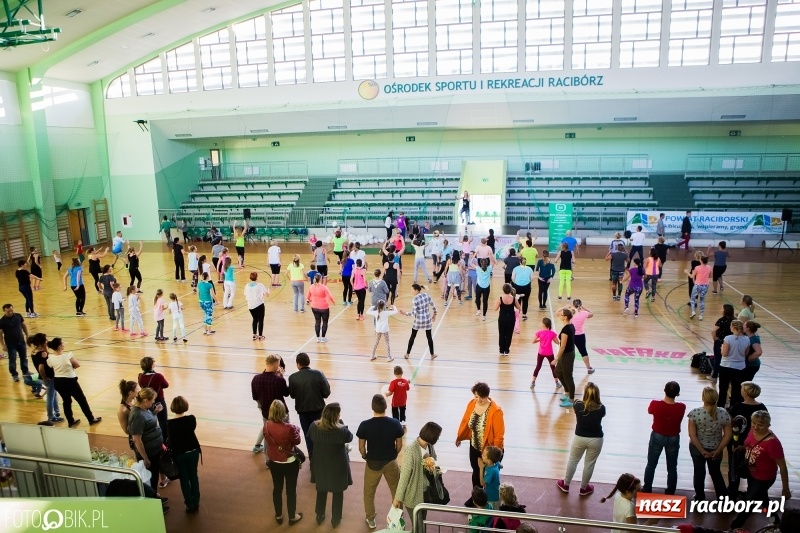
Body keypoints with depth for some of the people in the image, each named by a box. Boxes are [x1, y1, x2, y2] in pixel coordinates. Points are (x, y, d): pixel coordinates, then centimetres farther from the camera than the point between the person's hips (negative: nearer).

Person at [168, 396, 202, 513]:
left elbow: (171, 441, -10)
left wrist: (169, 450, 7)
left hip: (179, 454, -2)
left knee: (184, 478, 13)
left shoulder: (170, 424, -20)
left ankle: (190, 505, 19)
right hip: (193, 451, 2)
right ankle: (196, 503, 26)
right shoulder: (192, 419, -14)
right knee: (193, 476, 17)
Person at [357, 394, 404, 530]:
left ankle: (371, 519, 37)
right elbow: (399, 445, -5)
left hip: (373, 463, -1)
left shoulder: (365, 425, -21)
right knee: (396, 491, 24)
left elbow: (361, 447, -10)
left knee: (369, 493, 22)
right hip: (391, 462, 1)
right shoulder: (395, 423, -17)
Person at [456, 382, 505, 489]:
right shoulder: (472, 404, -10)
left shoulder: (496, 411, -27)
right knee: (476, 472, 23)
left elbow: (499, 435, -22)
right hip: (474, 447, 6)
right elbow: (465, 421, 6)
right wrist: (459, 437, 16)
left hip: (489, 449, -6)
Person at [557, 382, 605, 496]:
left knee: (572, 460, 19)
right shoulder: (601, 408, -14)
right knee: (589, 464, 17)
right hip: (596, 439, 0)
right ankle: (583, 488, 34)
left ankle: (565, 485, 35)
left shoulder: (578, 405, -13)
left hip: (580, 437, 0)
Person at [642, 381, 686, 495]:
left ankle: (647, 490, 27)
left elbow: (649, 411, 0)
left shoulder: (655, 404, -22)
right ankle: (670, 493, 27)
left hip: (657, 437, 0)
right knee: (672, 467, 16)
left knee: (651, 465, 16)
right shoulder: (681, 407, -19)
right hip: (673, 439, 1)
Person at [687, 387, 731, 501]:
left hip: (697, 448, -2)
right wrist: (718, 450, -4)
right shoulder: (723, 413, -17)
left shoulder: (695, 413, -23)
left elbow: (692, 435, -20)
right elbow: (727, 435, -11)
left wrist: (702, 451, -11)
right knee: (716, 473, 25)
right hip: (715, 449, 2)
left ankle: (700, 499, 34)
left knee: (699, 473, 18)